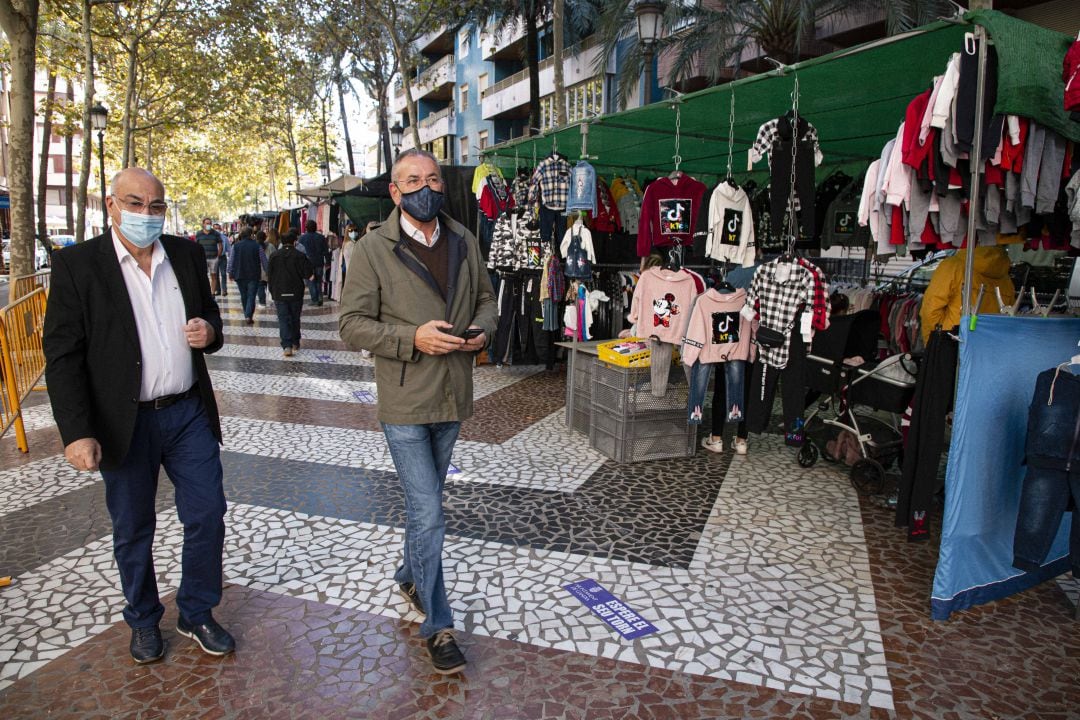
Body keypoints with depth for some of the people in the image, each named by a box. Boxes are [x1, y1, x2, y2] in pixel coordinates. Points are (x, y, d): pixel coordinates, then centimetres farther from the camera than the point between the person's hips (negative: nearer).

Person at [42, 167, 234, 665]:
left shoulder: (187, 255, 4)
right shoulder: (77, 265, -7)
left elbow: (209, 313, 17)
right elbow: (62, 356, -9)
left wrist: (210, 332, -8)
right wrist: (77, 432, -15)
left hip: (189, 413, 3)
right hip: (124, 423, -3)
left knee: (207, 517, 7)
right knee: (132, 531, 14)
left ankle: (196, 613, 29)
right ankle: (144, 620, 36)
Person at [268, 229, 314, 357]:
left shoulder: (274, 256, 0)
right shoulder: (300, 256, -8)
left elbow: (269, 275, 4)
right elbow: (308, 274, -11)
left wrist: (273, 292, 13)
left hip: (279, 294, 1)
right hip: (296, 293, 0)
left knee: (283, 319, 0)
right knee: (295, 319, 15)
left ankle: (287, 346, -13)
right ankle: (295, 343, 25)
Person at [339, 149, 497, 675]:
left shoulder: (464, 241, 7)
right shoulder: (373, 249, -8)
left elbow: (485, 297, 17)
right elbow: (352, 325, -9)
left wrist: (482, 329, -5)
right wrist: (413, 339, -22)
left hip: (453, 397, 5)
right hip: (404, 402, -5)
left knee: (424, 503, 22)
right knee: (428, 515, -4)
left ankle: (409, 577, 46)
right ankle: (437, 626, 13)